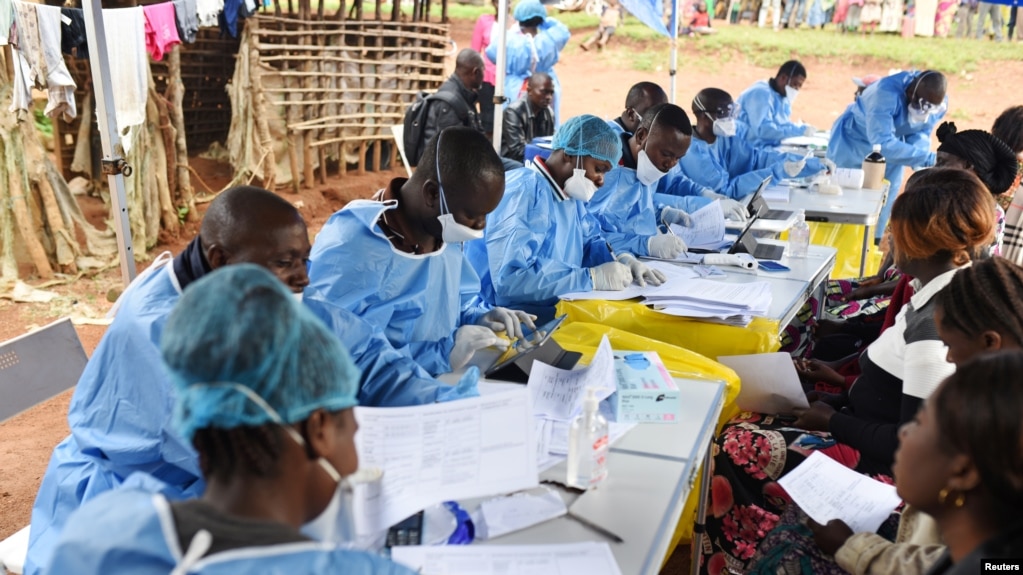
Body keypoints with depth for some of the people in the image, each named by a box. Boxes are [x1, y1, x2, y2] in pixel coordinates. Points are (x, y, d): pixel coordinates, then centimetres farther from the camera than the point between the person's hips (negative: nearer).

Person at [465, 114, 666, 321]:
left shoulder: (569, 194, 11)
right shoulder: (523, 191, -19)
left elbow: (590, 242, 23)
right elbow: (510, 277, -29)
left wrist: (621, 261, 1)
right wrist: (592, 278, -25)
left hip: (559, 311, 9)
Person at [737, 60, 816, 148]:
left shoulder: (784, 97, 14)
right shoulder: (761, 94, -15)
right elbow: (763, 130, -26)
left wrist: (803, 128, 0)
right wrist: (799, 131, -23)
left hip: (773, 147, 9)